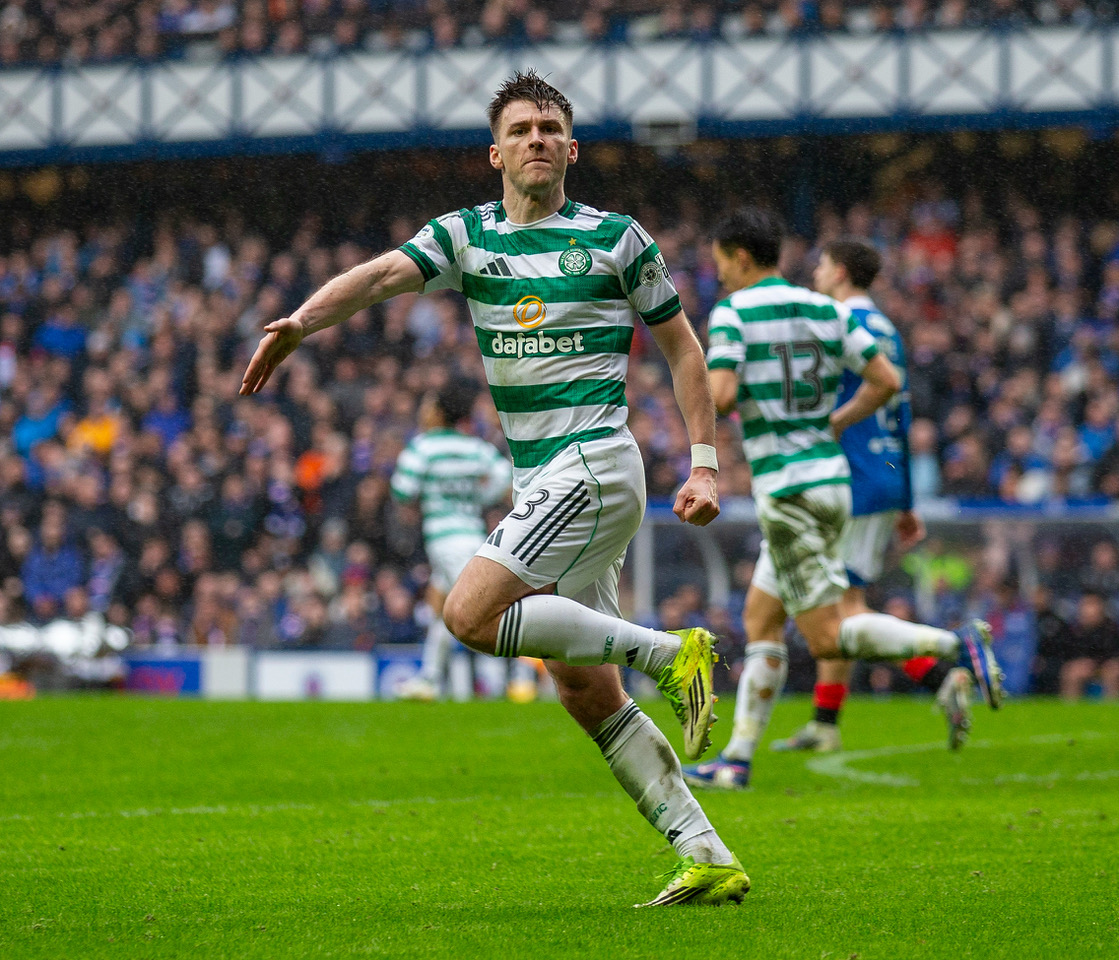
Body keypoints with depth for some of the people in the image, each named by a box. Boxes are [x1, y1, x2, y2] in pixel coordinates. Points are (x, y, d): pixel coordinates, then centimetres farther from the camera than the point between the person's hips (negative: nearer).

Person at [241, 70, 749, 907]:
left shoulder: (617, 239, 1)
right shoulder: (465, 236, 10)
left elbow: (682, 346, 7)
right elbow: (385, 274, -7)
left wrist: (705, 463, 0)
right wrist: (301, 321, -26)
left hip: (594, 463, -6)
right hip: (541, 482, 6)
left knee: (472, 614, -22)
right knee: (587, 694, 2)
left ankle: (668, 652, -12)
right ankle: (708, 859, 4)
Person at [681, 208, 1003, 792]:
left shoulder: (732, 312, -9)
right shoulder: (825, 309, 11)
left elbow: (719, 397, -21)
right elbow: (887, 380, 8)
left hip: (786, 491, -8)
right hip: (831, 482, 8)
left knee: (828, 640, -6)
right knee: (759, 622, 14)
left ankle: (960, 645, -20)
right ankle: (736, 761, 13)